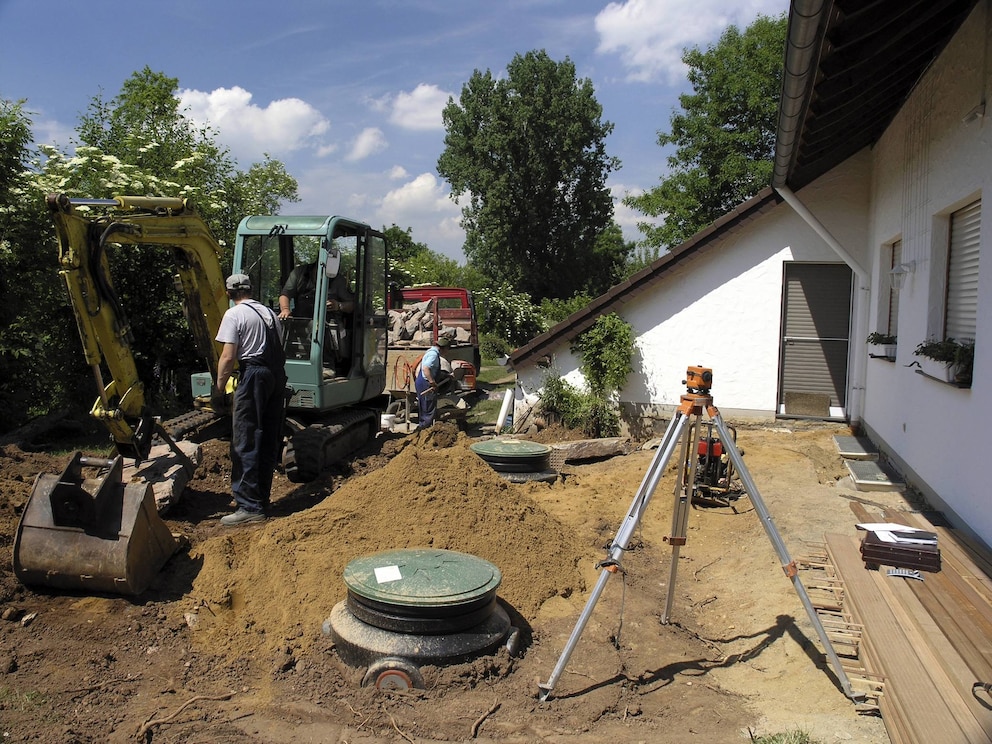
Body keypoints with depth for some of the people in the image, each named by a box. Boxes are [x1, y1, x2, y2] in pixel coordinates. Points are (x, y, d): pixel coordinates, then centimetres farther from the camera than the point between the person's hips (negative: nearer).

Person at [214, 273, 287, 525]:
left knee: (246, 442, -4)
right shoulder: (269, 313, 18)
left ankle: (250, 506, -5)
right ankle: (262, 499, 21)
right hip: (278, 374, 8)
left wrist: (219, 388, -4)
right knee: (269, 440, 12)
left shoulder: (234, 315, -4)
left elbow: (228, 357, -11)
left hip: (254, 374, -7)